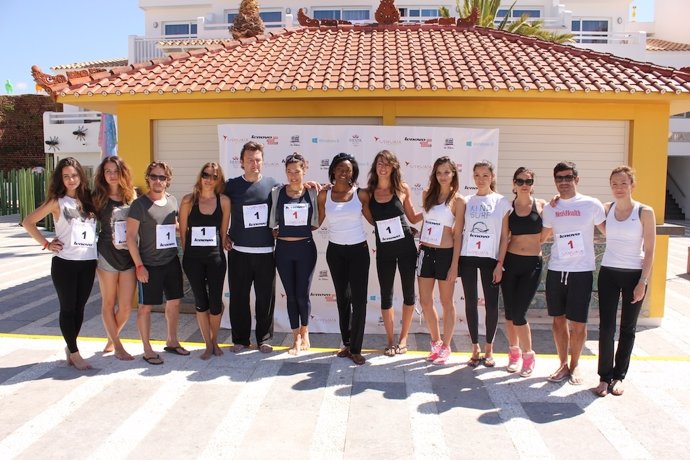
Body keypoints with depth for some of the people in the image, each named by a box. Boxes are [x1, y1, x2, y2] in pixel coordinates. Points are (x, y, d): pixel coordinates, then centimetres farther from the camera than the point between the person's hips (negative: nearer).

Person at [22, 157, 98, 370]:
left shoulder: (89, 199, 8)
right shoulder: (57, 201, -1)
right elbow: (28, 222, 0)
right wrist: (46, 244, -5)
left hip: (88, 262, 3)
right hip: (65, 263, -3)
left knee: (79, 307, 11)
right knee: (67, 308, 5)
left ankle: (70, 347, 27)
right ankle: (75, 353, 14)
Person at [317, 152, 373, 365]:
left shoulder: (361, 194, -6)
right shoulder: (324, 195, -2)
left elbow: (373, 219, 1)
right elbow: (317, 222, 3)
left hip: (358, 251, -2)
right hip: (335, 251, 2)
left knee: (359, 300, -3)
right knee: (342, 298, 13)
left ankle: (356, 349, 9)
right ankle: (346, 343, 27)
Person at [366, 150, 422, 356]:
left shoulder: (403, 189, -1)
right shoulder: (369, 192, -1)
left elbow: (413, 217, 8)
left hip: (406, 246, 0)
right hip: (384, 249, 0)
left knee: (408, 292, 8)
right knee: (386, 295, 7)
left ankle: (403, 338, 25)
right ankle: (390, 340, 22)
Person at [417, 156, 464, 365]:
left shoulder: (458, 200, -6)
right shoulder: (427, 194, 8)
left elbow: (458, 235, -7)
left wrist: (455, 265, -10)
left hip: (445, 254, -5)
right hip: (425, 252, 5)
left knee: (447, 303, 8)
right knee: (425, 301, 10)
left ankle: (445, 346, 22)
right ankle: (436, 341, 31)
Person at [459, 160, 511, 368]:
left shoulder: (502, 202, 1)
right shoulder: (467, 201, 6)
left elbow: (504, 236, 0)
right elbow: (459, 231, 8)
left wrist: (500, 264, -5)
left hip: (490, 259, -1)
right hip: (468, 257, 2)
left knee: (491, 303, 1)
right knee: (470, 302, 5)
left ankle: (489, 348, 18)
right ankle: (475, 348, 18)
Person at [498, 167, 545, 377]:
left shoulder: (541, 205, 1)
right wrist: (499, 263, -2)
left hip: (532, 264, -2)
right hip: (510, 262, 2)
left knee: (518, 312, -6)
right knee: (510, 311, 7)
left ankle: (528, 354, 14)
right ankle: (514, 351, 27)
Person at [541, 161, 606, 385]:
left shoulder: (592, 205, -3)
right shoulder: (549, 209, 7)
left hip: (582, 271, -3)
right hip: (556, 270, 3)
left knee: (578, 323, 2)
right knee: (558, 320, 9)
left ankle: (574, 365, 22)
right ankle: (563, 364, 24)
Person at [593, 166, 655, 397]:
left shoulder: (645, 212, -4)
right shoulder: (605, 209, 3)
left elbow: (649, 251, -5)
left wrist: (642, 282, -9)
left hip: (634, 274, -1)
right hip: (608, 273, 2)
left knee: (627, 328, 8)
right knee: (606, 327, -1)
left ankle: (619, 376, 20)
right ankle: (605, 376, 9)